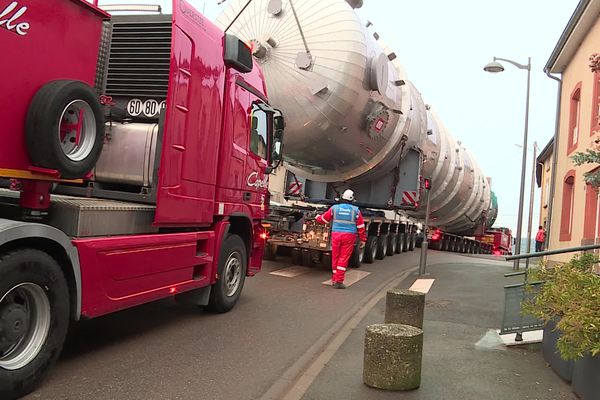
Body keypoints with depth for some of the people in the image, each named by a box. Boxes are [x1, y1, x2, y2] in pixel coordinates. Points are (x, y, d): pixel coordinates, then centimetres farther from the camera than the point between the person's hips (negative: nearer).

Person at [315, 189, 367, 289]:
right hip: (349, 236, -2)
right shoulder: (356, 210, 1)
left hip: (336, 235, 2)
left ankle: (334, 279, 22)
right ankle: (339, 281, -3)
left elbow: (324, 219, 13)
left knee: (335, 257, 12)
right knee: (343, 259, 0)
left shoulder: (334, 208, 3)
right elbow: (361, 226, 2)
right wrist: (363, 239, 10)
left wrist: (317, 217, 35)